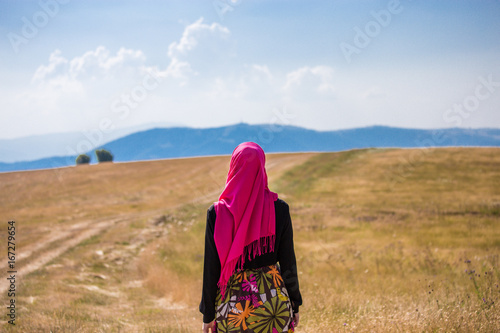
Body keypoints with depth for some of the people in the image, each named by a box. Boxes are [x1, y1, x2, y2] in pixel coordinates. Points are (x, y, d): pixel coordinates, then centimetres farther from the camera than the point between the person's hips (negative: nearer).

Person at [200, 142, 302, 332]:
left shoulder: (217, 212, -11)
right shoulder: (279, 209, -8)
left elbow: (211, 268, -7)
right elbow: (288, 261, -2)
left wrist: (208, 314, 3)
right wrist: (295, 303, 11)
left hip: (233, 298, -1)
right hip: (273, 295, 1)